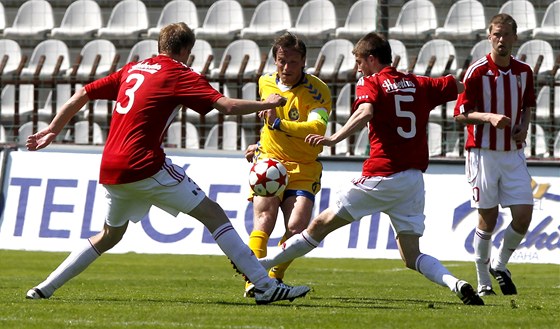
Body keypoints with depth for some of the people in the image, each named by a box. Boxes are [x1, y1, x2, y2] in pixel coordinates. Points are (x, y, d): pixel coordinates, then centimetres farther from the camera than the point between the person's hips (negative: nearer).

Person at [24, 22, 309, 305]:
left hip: (110, 170, 7)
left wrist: (53, 130, 29)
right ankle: (265, 285, -10)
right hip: (144, 165, -7)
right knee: (213, 215, -3)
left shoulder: (132, 69, 18)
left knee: (109, 236, 26)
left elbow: (82, 94, 20)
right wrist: (267, 104, 3)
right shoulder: (180, 75, -1)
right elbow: (227, 105, -11)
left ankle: (45, 288, 22)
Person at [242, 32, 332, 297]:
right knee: (264, 218, -20)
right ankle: (253, 281, -28)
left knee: (297, 227, -15)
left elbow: (317, 127, -31)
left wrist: (279, 124, -39)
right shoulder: (266, 83, 7)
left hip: (303, 169, -2)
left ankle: (273, 278, 7)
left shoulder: (318, 91, -11)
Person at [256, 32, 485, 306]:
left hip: (381, 175, -5)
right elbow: (459, 87, 20)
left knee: (322, 224, 6)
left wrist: (333, 139, -30)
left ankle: (259, 265, 15)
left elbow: (365, 113, -21)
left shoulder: (370, 83, -1)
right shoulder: (419, 84, 14)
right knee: (411, 256, 6)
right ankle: (457, 284, -18)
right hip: (414, 178, 5)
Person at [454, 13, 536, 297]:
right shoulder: (477, 72, -9)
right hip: (483, 153, -4)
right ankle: (483, 283, 13)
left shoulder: (524, 71, 5)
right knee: (488, 219, 0)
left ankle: (500, 265, 19)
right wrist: (489, 117, -25)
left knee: (523, 215, -6)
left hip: (514, 153, 4)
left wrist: (524, 125, 2)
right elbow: (460, 114, -9)